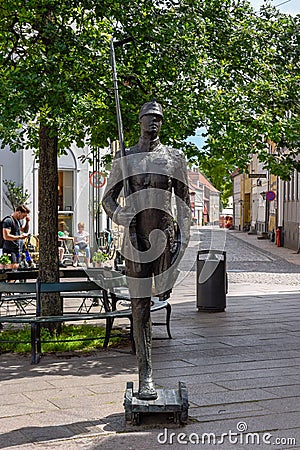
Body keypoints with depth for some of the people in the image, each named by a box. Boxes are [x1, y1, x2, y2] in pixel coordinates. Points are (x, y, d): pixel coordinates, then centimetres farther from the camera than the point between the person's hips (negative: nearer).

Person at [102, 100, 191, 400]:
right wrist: (124, 219, -10)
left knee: (165, 297, -10)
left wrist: (183, 236, 2)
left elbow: (183, 200, 11)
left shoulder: (175, 157, 10)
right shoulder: (125, 158, 9)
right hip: (136, 238, 0)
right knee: (140, 309, -1)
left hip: (166, 234, 1)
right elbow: (108, 198, 10)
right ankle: (145, 376, 5)